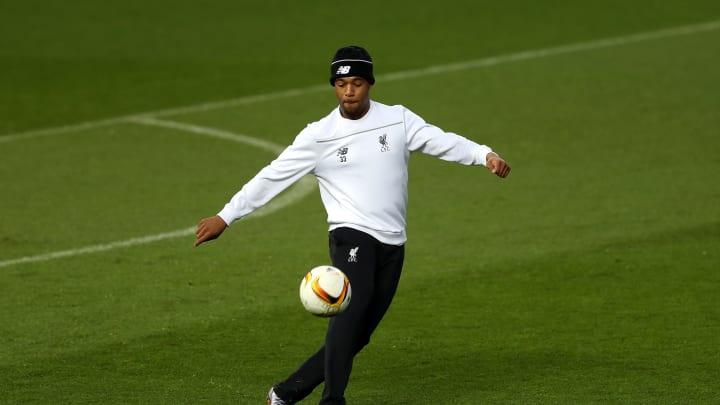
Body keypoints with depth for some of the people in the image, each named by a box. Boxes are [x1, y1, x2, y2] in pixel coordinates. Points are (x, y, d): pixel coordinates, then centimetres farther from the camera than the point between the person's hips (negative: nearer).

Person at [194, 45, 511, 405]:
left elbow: (442, 142, -3)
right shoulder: (318, 136, 1)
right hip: (351, 236, -3)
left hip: (392, 244, 3)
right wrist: (225, 217, 1)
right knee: (352, 303, -30)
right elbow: (273, 177, 3)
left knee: (356, 336, 1)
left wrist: (486, 156, -21)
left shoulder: (398, 119, 6)